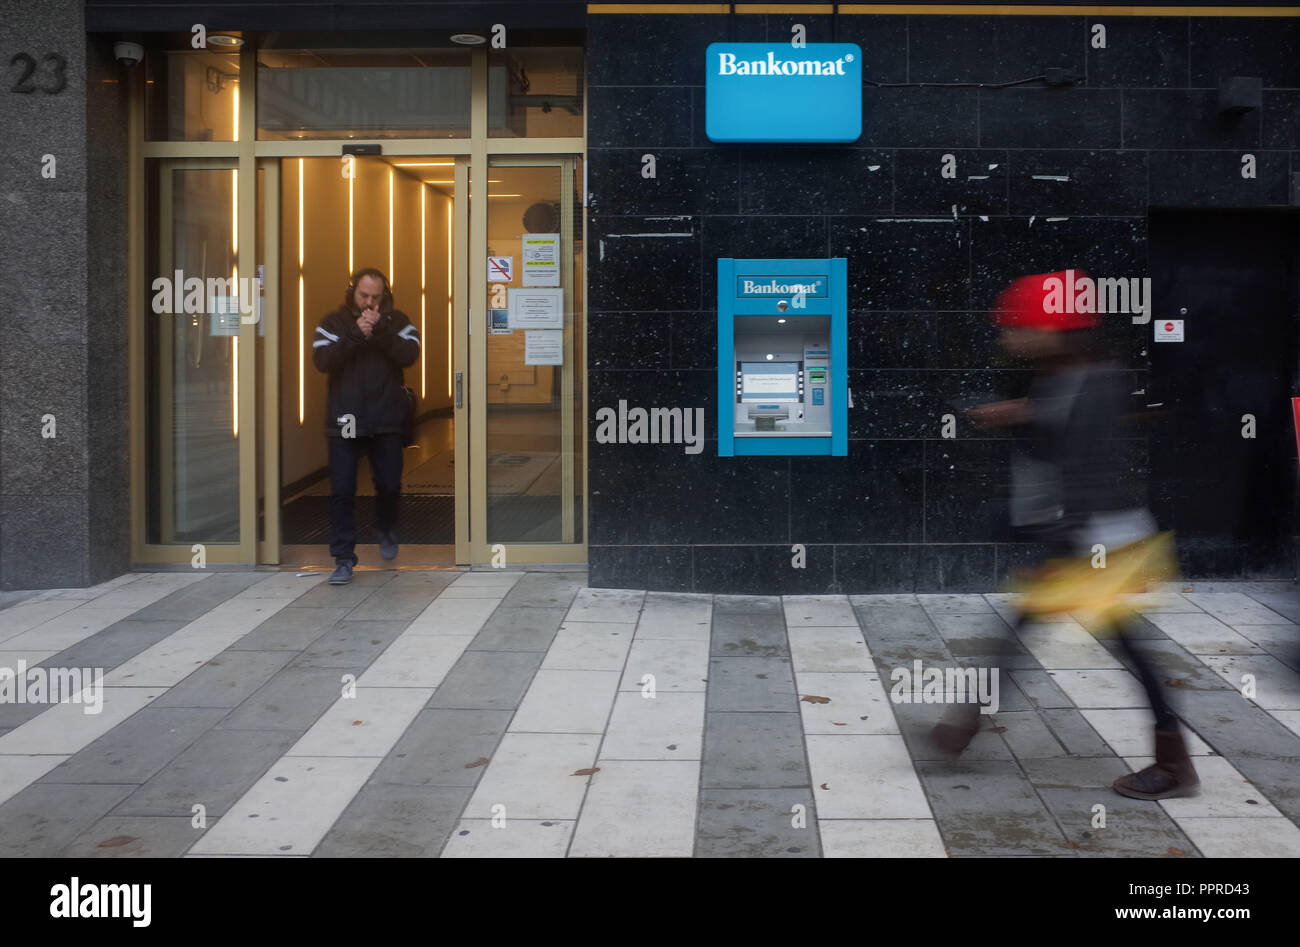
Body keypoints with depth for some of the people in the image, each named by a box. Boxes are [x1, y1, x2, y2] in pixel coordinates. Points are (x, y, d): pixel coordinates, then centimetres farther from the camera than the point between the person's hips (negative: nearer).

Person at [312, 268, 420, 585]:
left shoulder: (397, 321, 4)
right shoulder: (334, 321, 3)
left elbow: (410, 355, -11)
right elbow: (321, 360, -12)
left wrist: (380, 331, -20)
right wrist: (355, 335, -20)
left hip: (386, 420, 1)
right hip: (344, 420, -1)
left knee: (389, 484, 8)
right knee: (342, 491, -3)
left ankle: (386, 531, 38)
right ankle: (344, 558, 4)